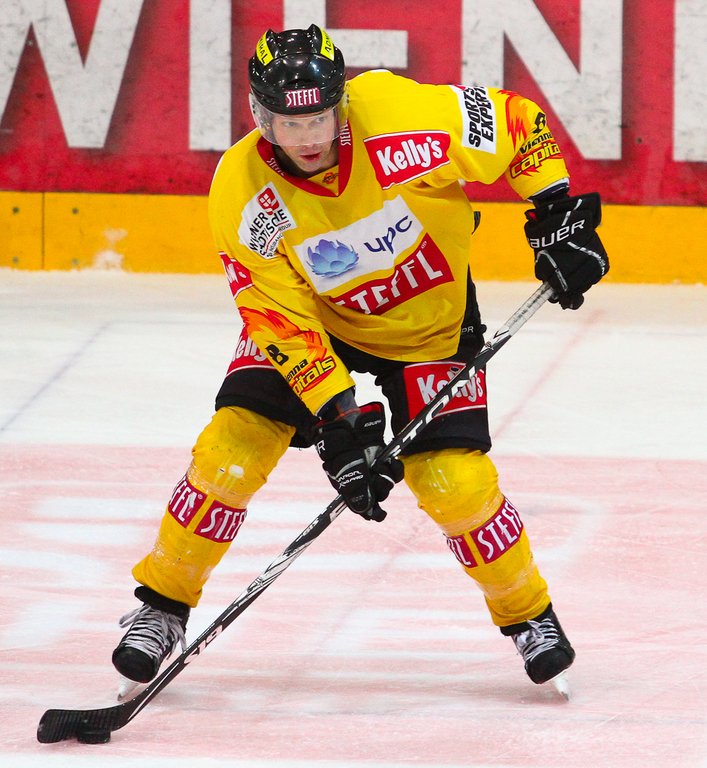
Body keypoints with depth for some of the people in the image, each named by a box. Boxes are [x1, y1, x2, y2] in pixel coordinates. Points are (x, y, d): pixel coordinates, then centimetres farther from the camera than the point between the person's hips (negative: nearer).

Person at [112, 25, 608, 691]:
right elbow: (281, 318, -23)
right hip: (312, 315, 1)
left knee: (455, 480, -11)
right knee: (235, 445, -14)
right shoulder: (242, 196, -26)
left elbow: (515, 120, -17)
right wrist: (338, 419, -28)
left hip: (429, 322, -1)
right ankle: (161, 602, 6)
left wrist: (557, 213, -19)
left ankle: (527, 613, 15)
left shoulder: (402, 118, -32)